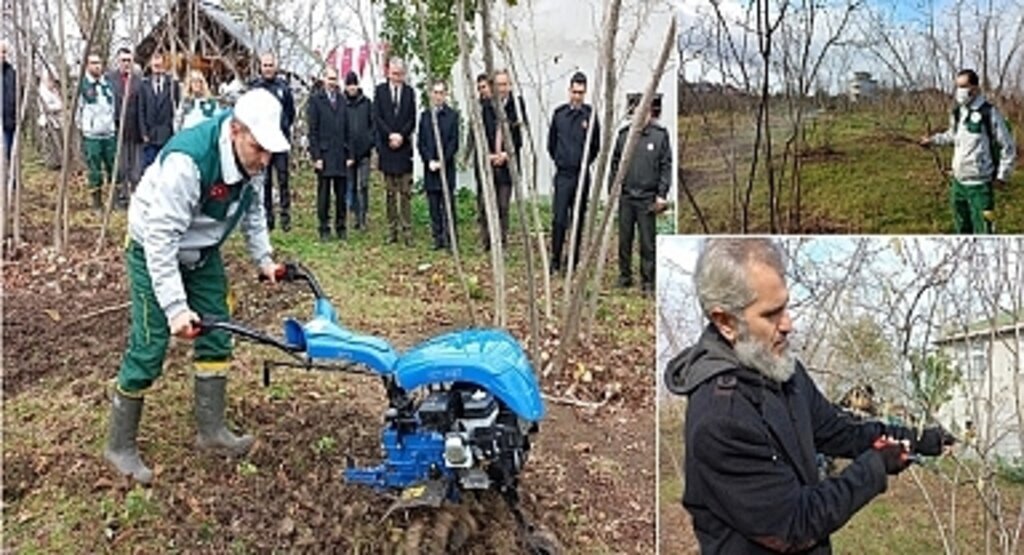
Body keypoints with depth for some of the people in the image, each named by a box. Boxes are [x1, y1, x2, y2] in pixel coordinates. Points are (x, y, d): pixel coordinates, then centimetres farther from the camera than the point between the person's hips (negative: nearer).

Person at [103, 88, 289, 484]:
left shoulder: (252, 158, -14)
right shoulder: (187, 161, -37)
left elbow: (252, 210, 6)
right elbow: (160, 238, -36)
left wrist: (263, 258, -2)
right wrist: (175, 307, -37)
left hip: (203, 251, 7)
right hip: (155, 250, -7)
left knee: (215, 337, 7)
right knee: (148, 348, -6)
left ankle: (211, 429, 21)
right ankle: (119, 445, 11)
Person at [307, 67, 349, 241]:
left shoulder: (342, 100, 11)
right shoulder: (316, 100, 0)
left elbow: (347, 129, 12)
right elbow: (312, 131, -3)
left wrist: (349, 153, 6)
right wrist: (316, 156, -9)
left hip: (341, 155, 3)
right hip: (324, 155, -3)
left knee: (341, 194, 5)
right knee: (324, 194, 2)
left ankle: (341, 227, 14)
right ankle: (324, 229, 9)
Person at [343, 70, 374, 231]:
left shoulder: (367, 103, 5)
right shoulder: (342, 104, 2)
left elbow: (374, 124, 8)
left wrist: (370, 141, -7)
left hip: (364, 151, -1)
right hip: (348, 152, 1)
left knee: (363, 185, -6)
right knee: (352, 186, 6)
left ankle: (363, 218, -4)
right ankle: (357, 217, 14)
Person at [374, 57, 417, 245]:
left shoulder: (409, 92, 6)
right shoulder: (380, 90, 5)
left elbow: (412, 119, 2)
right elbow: (378, 117, -1)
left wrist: (401, 136, -10)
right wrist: (390, 135, -12)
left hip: (404, 147, 0)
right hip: (386, 147, 0)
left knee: (406, 193, -1)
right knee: (391, 193, 6)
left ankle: (407, 232, 2)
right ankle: (393, 230, 12)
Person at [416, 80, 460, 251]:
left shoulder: (452, 115, 1)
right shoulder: (425, 115, 9)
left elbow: (453, 143, -3)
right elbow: (420, 142, 7)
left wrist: (442, 162, -11)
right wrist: (429, 161, -6)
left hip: (447, 167, -3)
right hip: (429, 167, 3)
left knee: (448, 203, -2)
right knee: (434, 206, 5)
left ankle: (449, 238, 2)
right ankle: (438, 238, 11)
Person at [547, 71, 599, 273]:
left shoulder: (590, 115, -1)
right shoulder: (559, 113, 4)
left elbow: (596, 145, 9)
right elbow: (551, 142, 16)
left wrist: (585, 162, 10)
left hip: (582, 175, 0)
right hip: (563, 174, 0)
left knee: (578, 219, 7)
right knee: (559, 219, -5)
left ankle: (574, 261, 16)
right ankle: (555, 260, 3)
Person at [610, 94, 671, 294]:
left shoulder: (660, 135, -1)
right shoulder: (624, 135, 6)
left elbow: (666, 167, 0)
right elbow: (615, 164, 13)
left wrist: (662, 194, -5)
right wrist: (612, 189, 8)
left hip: (647, 198, -3)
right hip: (626, 197, 3)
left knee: (647, 242, 1)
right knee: (624, 240, 9)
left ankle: (648, 282, 10)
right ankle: (624, 277, 22)